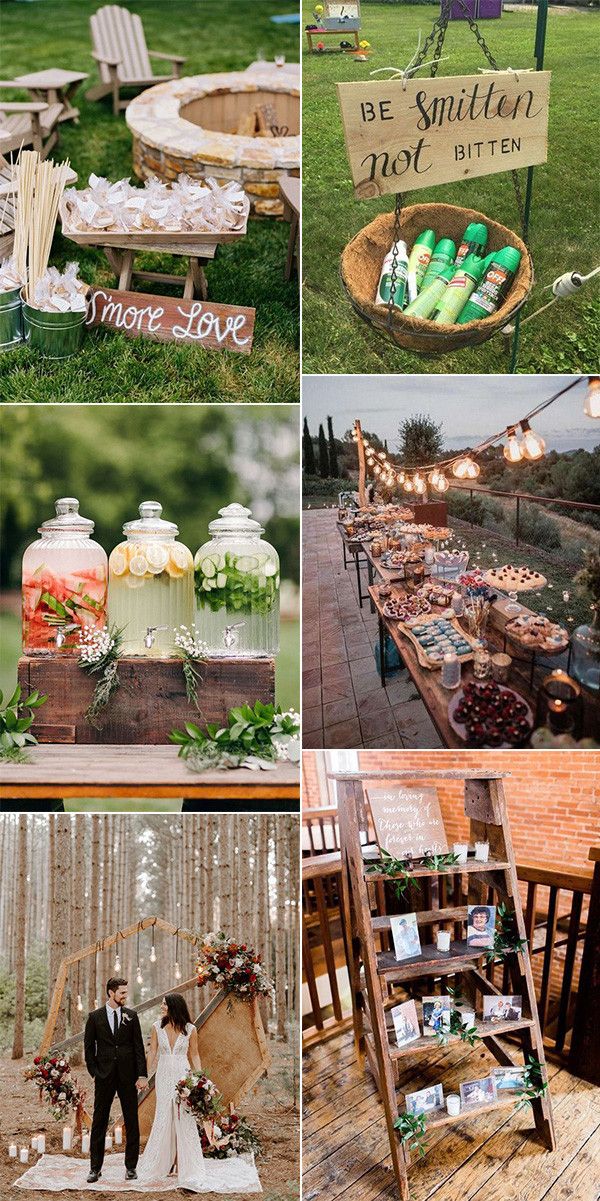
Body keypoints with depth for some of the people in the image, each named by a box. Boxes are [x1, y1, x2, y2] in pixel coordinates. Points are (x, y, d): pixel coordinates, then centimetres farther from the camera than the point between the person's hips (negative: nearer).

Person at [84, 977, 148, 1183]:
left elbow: (139, 1047, 2)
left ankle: (131, 1166, 12)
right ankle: (95, 1168, 9)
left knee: (132, 1122, 4)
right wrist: (94, 1073, -3)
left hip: (128, 1076, 1)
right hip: (104, 1077, -1)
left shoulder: (131, 1016, 4)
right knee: (99, 1122, 2)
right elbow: (89, 1048, 5)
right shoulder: (95, 1017, 2)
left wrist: (142, 1075, -4)